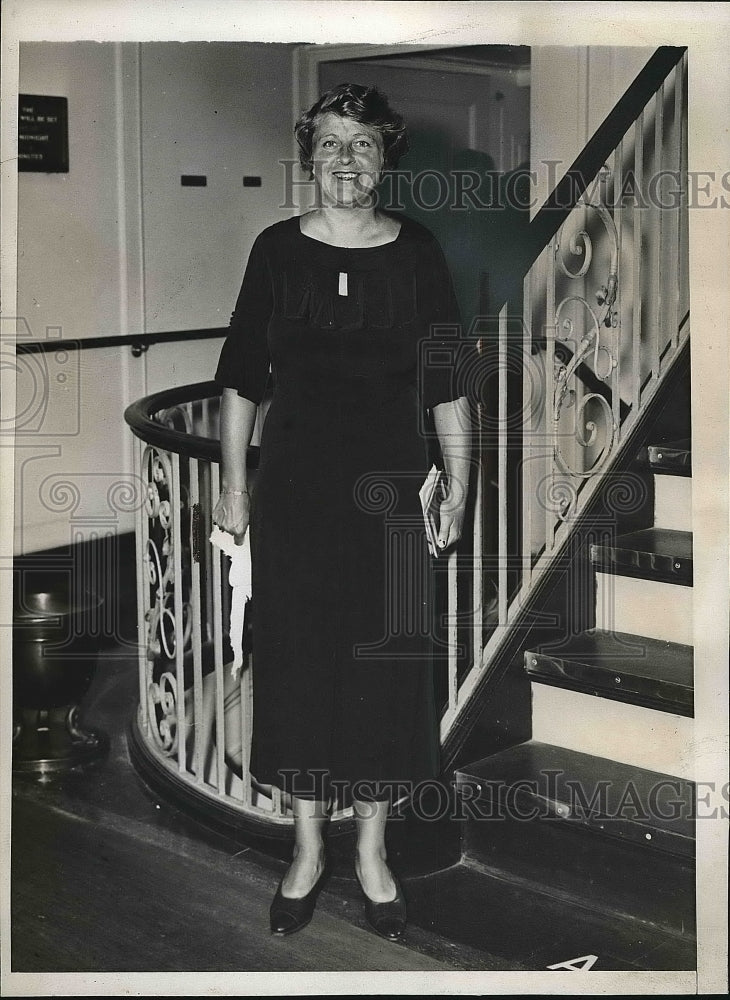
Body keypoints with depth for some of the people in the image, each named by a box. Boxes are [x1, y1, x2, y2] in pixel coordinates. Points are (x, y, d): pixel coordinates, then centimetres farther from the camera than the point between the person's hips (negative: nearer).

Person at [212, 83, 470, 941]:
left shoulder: (417, 253, 0)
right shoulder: (276, 250, 0)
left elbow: (445, 385, 3)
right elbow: (240, 378, 5)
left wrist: (458, 486, 1)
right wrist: (233, 483, 2)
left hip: (387, 495, 0)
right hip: (292, 491, 0)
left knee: (385, 668, 6)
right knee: (297, 664, 6)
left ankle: (372, 853, 24)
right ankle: (307, 849, 24)